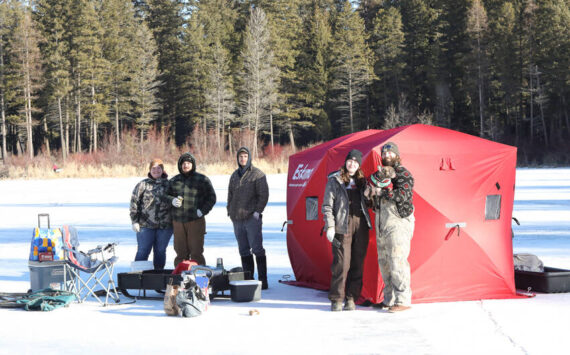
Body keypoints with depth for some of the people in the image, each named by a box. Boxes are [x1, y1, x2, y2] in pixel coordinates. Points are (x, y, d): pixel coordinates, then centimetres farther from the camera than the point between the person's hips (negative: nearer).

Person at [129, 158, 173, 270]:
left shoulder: (169, 184, 8)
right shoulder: (142, 185, 4)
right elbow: (134, 202, 2)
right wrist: (135, 221, -5)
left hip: (165, 226, 2)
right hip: (145, 225, -2)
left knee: (160, 251, 9)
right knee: (143, 251, -1)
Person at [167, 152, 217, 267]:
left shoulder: (202, 179, 3)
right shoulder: (174, 180, 14)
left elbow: (211, 197, 4)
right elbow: (166, 196, 19)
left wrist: (202, 210, -9)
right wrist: (172, 200, -4)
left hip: (196, 221, -3)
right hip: (178, 221, 3)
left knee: (196, 252, -6)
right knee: (180, 253, 6)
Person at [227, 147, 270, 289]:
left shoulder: (257, 174, -2)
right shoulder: (234, 175, 17)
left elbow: (264, 195, -6)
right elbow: (230, 195, 24)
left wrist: (257, 211, -13)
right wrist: (230, 210, 12)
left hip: (252, 218, -6)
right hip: (237, 219, 6)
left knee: (257, 249, -9)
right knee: (244, 250, 8)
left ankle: (262, 281, -7)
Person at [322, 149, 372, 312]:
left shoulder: (361, 181, 16)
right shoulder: (335, 180, 2)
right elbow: (327, 205, -1)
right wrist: (329, 226, -10)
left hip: (361, 224, 5)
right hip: (343, 225, -5)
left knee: (358, 263, 5)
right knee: (342, 263, -8)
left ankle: (351, 298, 13)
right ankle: (336, 299, 1)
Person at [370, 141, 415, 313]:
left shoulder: (404, 174, -7)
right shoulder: (380, 173, 17)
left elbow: (403, 195, -20)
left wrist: (381, 192, -17)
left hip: (398, 223, -8)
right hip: (382, 224, 8)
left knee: (397, 261, -12)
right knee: (384, 261, 12)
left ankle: (403, 300, -9)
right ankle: (389, 299, 20)